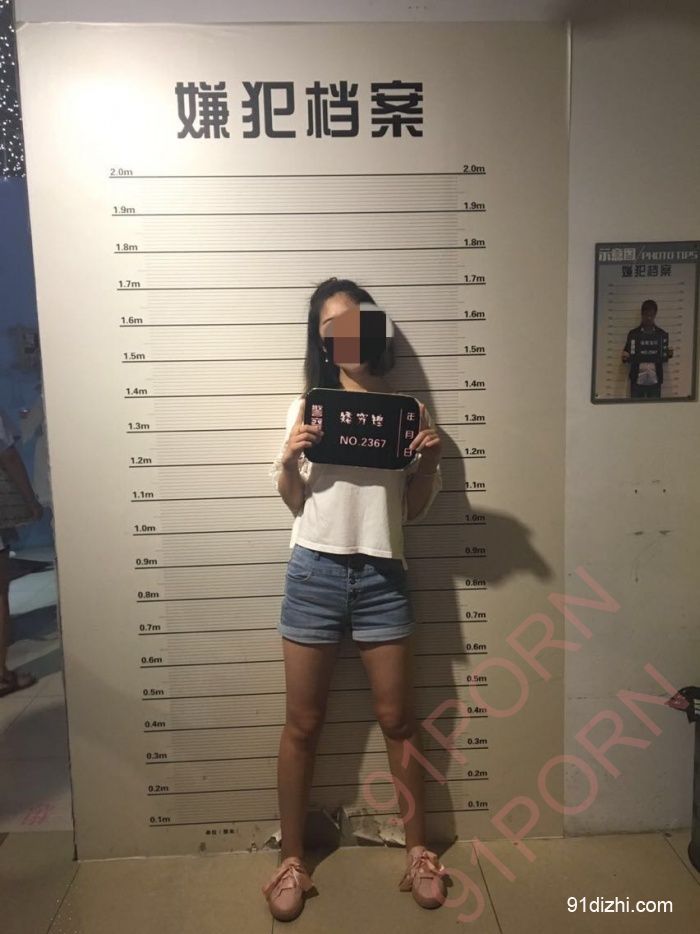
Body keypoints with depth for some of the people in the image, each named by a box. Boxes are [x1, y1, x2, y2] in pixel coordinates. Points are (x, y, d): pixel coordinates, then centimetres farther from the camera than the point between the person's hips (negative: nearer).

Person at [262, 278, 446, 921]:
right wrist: (289, 460, -12)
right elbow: (294, 501, 7)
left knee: (398, 719, 12)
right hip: (315, 573, 0)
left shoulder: (407, 408, 5)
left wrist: (430, 461, -10)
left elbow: (414, 508, 7)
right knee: (303, 725, 10)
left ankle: (419, 850, 32)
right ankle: (292, 860, 28)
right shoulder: (309, 407, 5)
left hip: (382, 576, 0)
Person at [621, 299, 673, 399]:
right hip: (637, 380, -1)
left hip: (655, 380, 1)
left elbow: (663, 358, 10)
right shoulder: (633, 334, 2)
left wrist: (669, 354, -11)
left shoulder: (662, 334, 6)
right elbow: (628, 356, 4)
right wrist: (625, 357, -18)